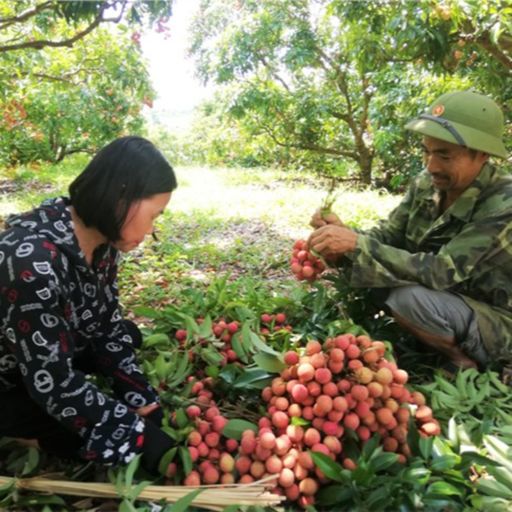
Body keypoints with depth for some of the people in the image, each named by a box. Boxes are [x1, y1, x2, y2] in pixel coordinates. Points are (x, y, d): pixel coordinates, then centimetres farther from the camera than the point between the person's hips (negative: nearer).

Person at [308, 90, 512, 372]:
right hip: (444, 301, 7)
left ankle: (465, 364, -3)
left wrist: (356, 244, -37)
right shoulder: (427, 183, -8)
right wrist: (346, 236, -27)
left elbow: (442, 271, -33)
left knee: (407, 298, -31)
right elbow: (387, 235, -5)